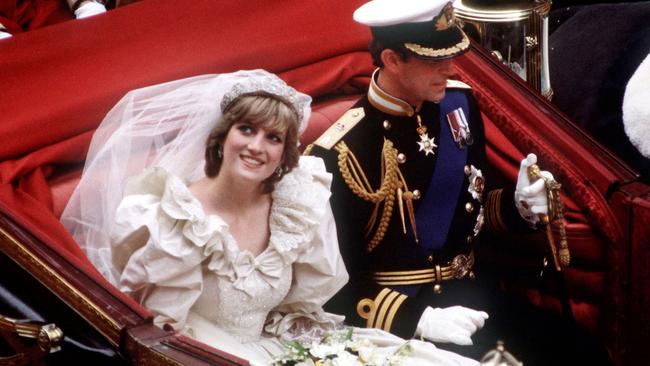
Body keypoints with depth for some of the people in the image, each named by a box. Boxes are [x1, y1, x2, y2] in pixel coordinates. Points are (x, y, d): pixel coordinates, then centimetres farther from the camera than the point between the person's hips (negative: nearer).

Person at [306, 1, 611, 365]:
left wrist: (518, 205, -4)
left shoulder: (458, 102, 1)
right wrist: (418, 318, -25)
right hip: (398, 314, -6)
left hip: (472, 294, 6)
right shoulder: (340, 154, -18)